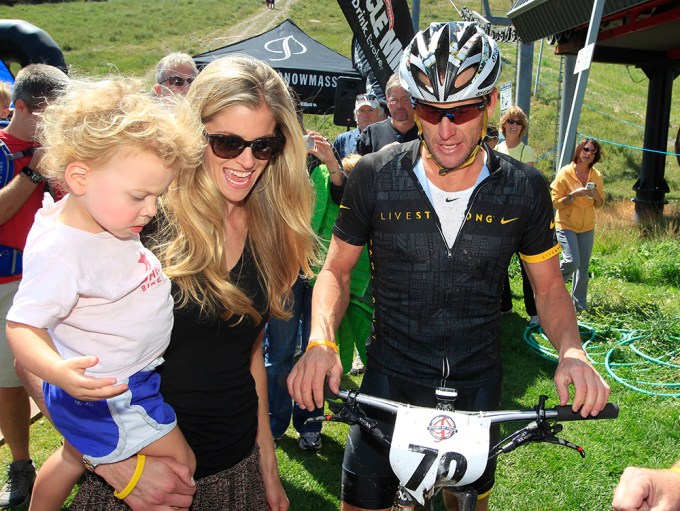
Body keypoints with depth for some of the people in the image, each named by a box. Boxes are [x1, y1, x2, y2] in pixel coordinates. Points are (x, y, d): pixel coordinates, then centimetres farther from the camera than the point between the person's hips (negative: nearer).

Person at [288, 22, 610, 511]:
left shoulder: (525, 189, -8)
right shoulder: (375, 176, -11)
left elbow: (549, 286, 2)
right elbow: (337, 269, -3)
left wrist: (572, 350, -17)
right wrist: (320, 341, -21)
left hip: (478, 389, 2)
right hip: (389, 381, -1)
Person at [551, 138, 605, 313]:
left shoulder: (596, 176, 2)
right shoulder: (565, 173, -11)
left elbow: (599, 205, 10)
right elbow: (555, 203, -10)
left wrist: (596, 196, -12)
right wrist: (575, 194, -23)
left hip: (587, 227, 4)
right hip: (566, 225, -4)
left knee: (583, 267, 6)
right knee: (571, 262, -18)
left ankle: (580, 304, 21)